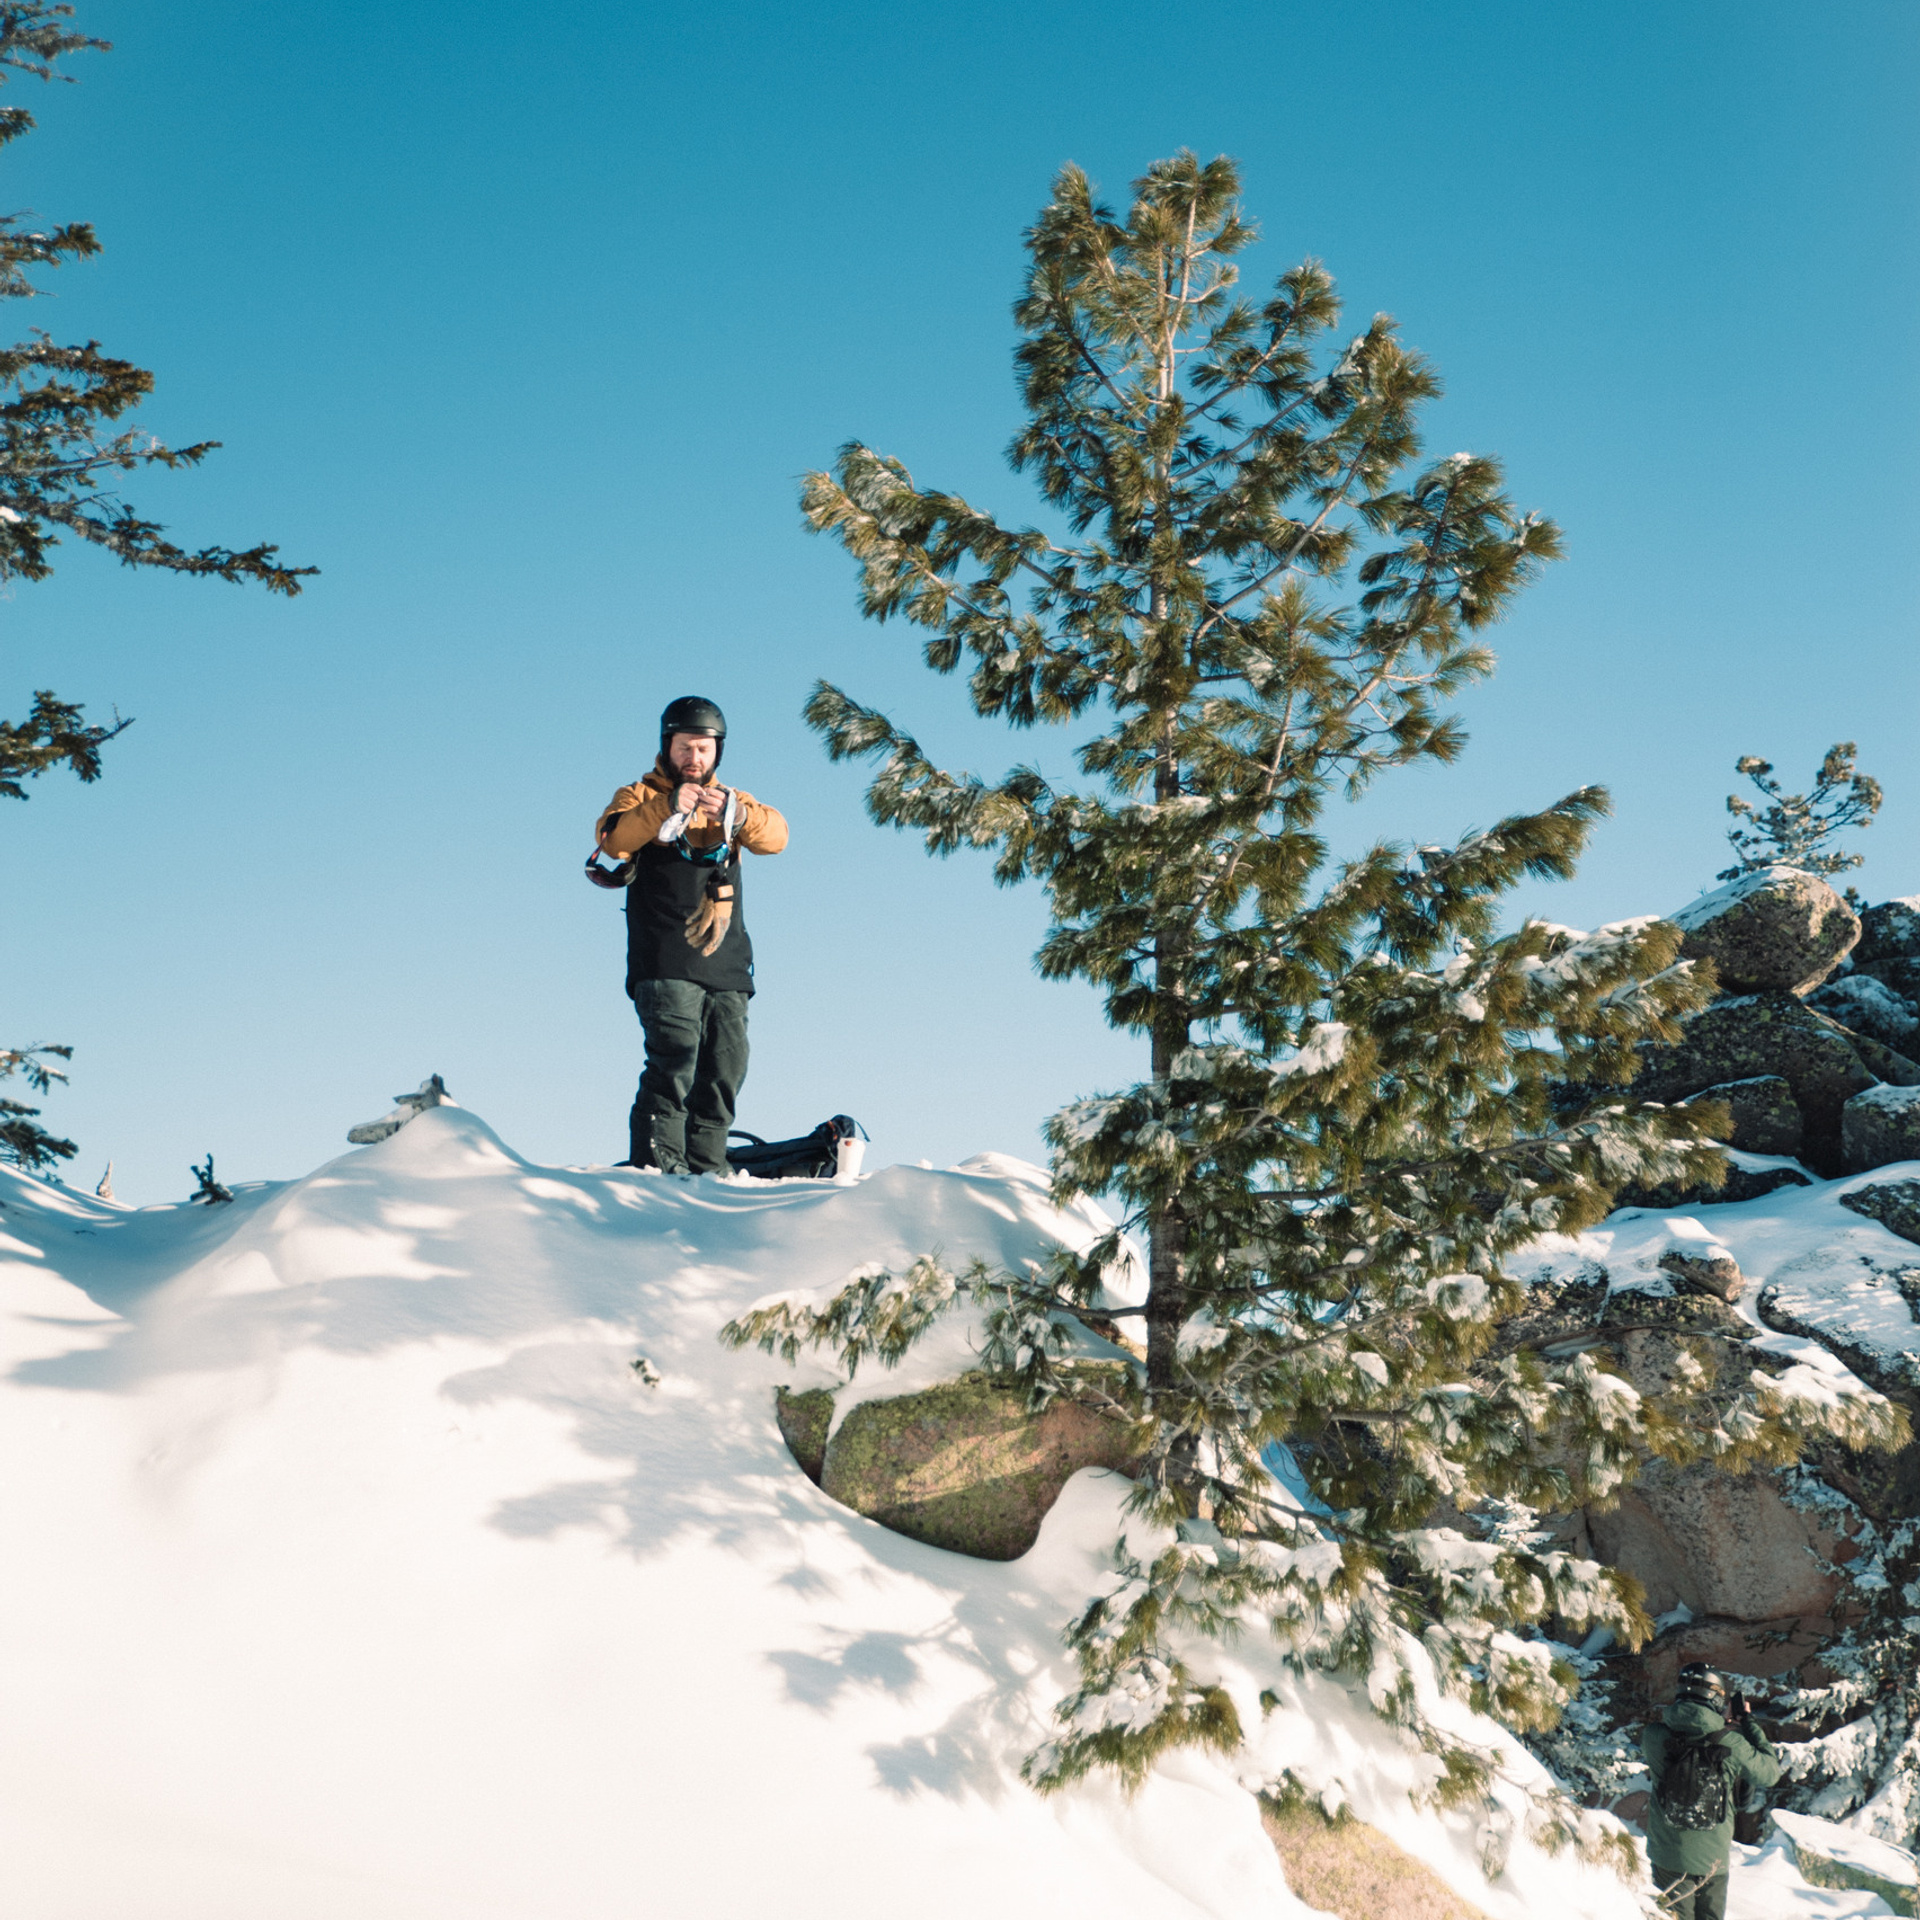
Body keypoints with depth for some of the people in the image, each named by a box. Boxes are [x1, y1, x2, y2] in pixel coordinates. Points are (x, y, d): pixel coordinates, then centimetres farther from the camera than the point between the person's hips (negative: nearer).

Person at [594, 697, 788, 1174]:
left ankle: (706, 1171, 11)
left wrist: (737, 814, -24)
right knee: (674, 1064, -18)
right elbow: (613, 839, -13)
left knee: (723, 1073, 4)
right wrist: (666, 807, -29)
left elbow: (775, 835, -2)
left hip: (727, 969, 4)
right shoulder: (640, 796, 10)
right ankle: (658, 1165, -19)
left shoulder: (730, 800, 19)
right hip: (665, 967, -4)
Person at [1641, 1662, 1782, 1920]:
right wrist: (1748, 1723, 10)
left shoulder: (1653, 1737, -12)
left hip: (1669, 1858, 0)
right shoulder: (1730, 1743, -14)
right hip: (1713, 1858, 0)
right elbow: (1770, 1772, 2)